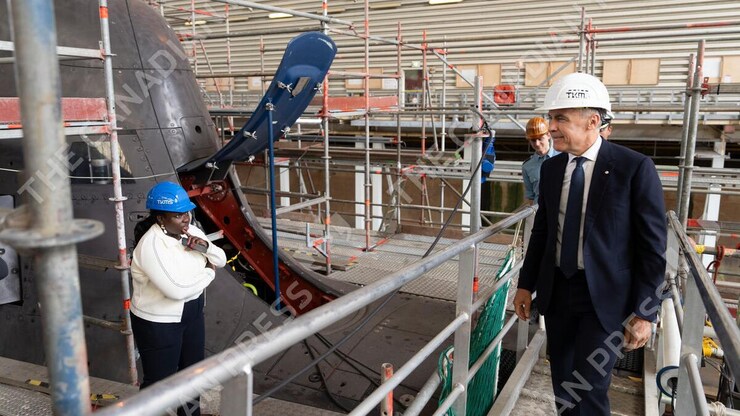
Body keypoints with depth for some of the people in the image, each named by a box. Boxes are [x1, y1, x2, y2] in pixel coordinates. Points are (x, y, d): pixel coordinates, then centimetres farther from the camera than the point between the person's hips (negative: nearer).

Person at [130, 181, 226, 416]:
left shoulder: (192, 231, -3)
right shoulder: (151, 244, -28)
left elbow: (221, 260, 3)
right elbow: (177, 289, -34)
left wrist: (204, 246, -18)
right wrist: (208, 272, -18)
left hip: (192, 315, 8)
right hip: (158, 323, -8)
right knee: (159, 381, 8)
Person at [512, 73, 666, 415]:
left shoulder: (635, 167, -12)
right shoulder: (550, 168, 3)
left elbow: (653, 244, -10)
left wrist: (644, 312, -11)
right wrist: (526, 284, 10)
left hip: (605, 295, -5)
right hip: (557, 291, 5)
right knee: (562, 384, 15)